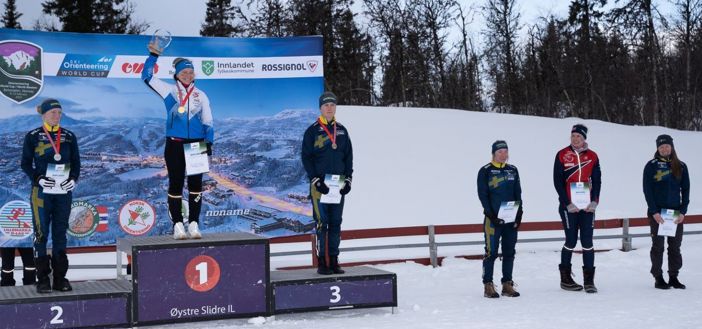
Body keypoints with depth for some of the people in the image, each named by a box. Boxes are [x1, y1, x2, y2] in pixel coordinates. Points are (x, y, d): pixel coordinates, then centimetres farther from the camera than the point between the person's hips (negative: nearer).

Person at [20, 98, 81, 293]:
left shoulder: (69, 137, 8)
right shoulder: (32, 137, 0)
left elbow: (76, 162, 10)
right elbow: (26, 164, 1)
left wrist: (73, 179, -7)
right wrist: (38, 179, -13)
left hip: (64, 191, 3)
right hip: (41, 191, -3)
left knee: (60, 233, 6)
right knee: (41, 233, -2)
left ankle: (60, 278, 12)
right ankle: (42, 278, 3)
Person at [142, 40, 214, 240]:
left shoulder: (201, 95, 8)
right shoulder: (169, 91, 3)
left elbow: (208, 122, 8)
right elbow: (147, 77, -4)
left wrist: (208, 143, -2)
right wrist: (153, 55, -12)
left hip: (196, 145, 2)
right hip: (175, 145, -2)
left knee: (195, 183, 3)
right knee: (176, 184, 1)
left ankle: (194, 223, 9)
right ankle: (177, 224, 6)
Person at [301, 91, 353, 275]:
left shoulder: (342, 131, 12)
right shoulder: (313, 131, -1)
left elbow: (349, 156, 15)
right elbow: (306, 157, -4)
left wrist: (348, 179, 4)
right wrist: (316, 180, -12)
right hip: (319, 183, -4)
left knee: (336, 223, 6)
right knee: (321, 223, -6)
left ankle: (334, 261, 10)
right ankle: (322, 262, -3)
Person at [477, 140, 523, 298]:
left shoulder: (513, 170, 12)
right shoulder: (485, 171, -2)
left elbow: (518, 194, 13)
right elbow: (482, 195, -5)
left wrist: (518, 214, 3)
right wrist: (491, 215, -12)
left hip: (511, 219, 5)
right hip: (493, 218, -5)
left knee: (509, 252, 7)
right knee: (491, 252, -5)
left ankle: (507, 284, 14)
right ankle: (488, 285, 2)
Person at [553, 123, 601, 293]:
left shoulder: (592, 156, 8)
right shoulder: (562, 155, 0)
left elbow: (597, 181, 9)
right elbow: (558, 182, -3)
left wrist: (594, 201, -5)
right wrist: (567, 203, -10)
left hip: (588, 206, 3)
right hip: (568, 206, -2)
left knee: (587, 241, 0)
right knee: (571, 240, -1)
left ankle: (589, 279, 5)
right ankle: (565, 278, 12)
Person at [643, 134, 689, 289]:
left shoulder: (681, 166, 7)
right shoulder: (651, 166, -1)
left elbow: (685, 190, 7)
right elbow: (647, 190, -4)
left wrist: (683, 212, -3)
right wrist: (654, 212, -11)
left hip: (676, 213, 3)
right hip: (657, 213, -3)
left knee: (675, 246, 6)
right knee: (658, 245, 1)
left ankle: (674, 277, 14)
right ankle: (658, 278, 7)